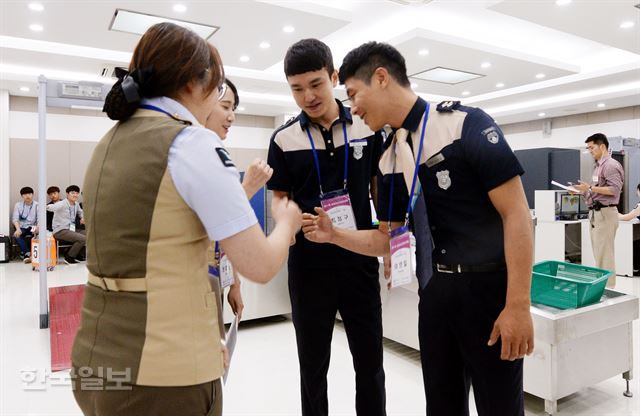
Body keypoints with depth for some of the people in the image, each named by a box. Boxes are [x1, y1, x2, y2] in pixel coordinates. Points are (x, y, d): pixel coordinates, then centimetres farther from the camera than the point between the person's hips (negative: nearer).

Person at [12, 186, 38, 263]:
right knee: (16, 235, -32)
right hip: (22, 228, 1)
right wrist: (18, 229, -24)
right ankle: (27, 254, -34)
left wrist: (37, 227, -30)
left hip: (32, 228, -1)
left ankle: (24, 253, -18)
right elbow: (15, 218, -3)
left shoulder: (37, 205, 1)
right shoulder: (18, 205, 6)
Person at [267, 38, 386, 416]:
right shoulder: (284, 140, -2)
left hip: (360, 260, 1)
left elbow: (379, 189, 7)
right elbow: (279, 199, 1)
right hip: (309, 264, 0)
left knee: (370, 362, 13)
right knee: (313, 365, 13)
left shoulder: (367, 128, 1)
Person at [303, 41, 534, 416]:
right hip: (434, 291, 6)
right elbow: (388, 239, 11)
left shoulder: (466, 124, -13)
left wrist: (518, 305, -18)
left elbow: (516, 213, -16)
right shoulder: (390, 160, 5)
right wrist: (333, 234, -3)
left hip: (489, 286, -5)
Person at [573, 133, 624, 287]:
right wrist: (583, 191, 10)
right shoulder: (598, 166, 18)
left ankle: (608, 288, -1)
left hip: (605, 213, -9)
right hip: (596, 213, 9)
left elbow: (615, 189, -20)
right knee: (599, 254, 11)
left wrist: (590, 188, -22)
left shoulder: (611, 165, -10)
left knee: (604, 255, -7)